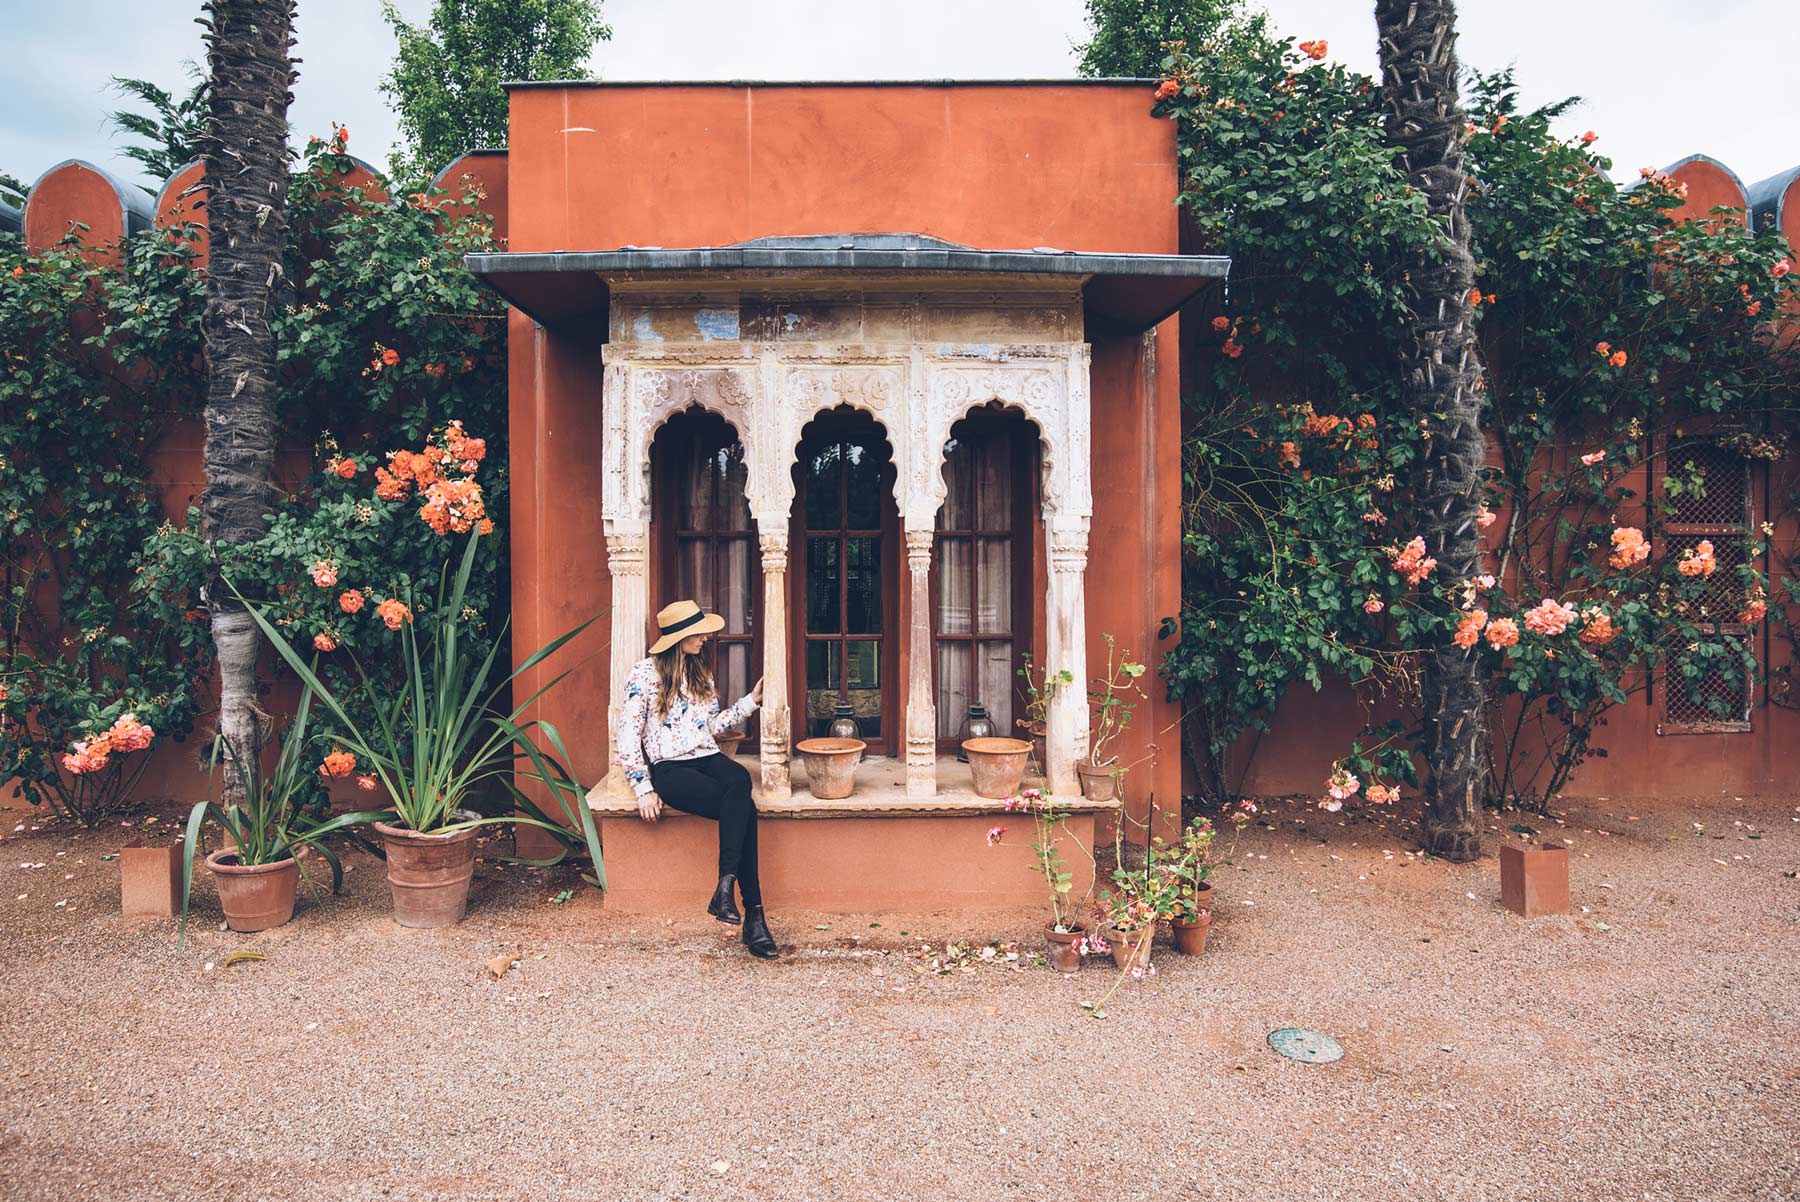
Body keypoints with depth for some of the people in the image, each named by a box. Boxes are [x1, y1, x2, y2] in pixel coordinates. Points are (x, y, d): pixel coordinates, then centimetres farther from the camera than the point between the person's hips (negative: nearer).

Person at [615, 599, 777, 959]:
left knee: (740, 781, -33)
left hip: (709, 758, 5)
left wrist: (751, 700, 14)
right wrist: (644, 789, -11)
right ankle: (754, 914, -31)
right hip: (670, 768, -5)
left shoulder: (700, 672, 17)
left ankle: (725, 888, -36)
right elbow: (627, 736, -5)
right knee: (744, 808, -30)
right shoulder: (645, 674, -2)